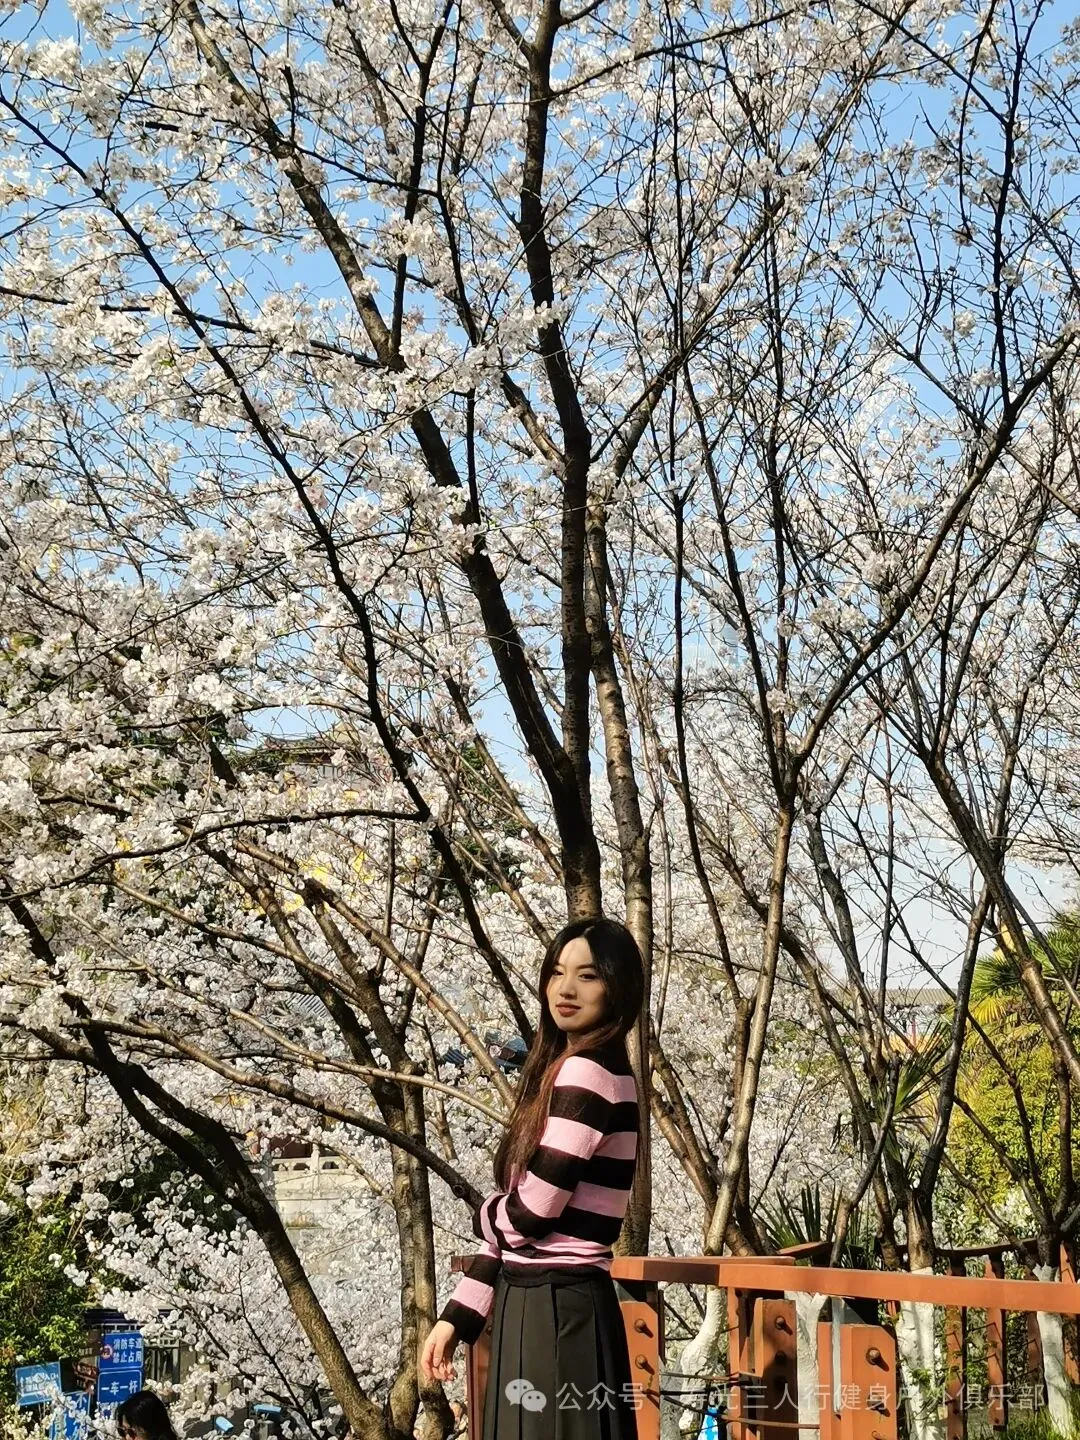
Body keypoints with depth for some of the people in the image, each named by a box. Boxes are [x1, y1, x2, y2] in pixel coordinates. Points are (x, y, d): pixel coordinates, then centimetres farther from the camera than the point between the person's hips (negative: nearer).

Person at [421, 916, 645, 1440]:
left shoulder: (586, 1072, -16)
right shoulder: (563, 1069, 13)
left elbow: (531, 1209, -18)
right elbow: (514, 1221, 15)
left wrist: (484, 1215, 5)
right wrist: (456, 1317, 14)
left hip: (554, 1308, -9)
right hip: (541, 1303, 9)